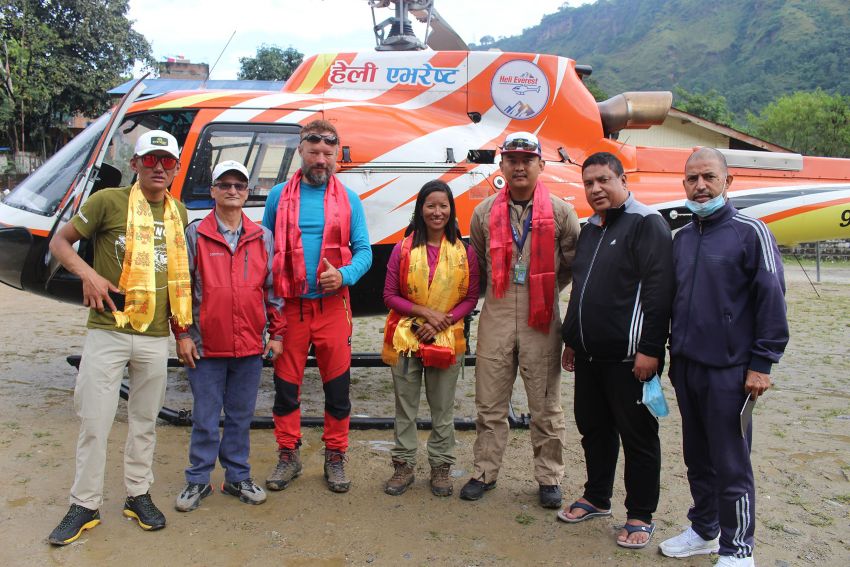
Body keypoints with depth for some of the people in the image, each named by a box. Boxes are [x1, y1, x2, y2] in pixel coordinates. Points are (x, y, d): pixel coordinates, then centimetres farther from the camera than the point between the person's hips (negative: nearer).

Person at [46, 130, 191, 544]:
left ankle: (138, 495, 29)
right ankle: (84, 505, 19)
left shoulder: (179, 213, 9)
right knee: (94, 422, 3)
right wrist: (88, 273, -16)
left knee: (144, 421, 14)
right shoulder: (108, 201, -4)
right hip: (107, 332, -3)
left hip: (155, 337, 4)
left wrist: (183, 329, 13)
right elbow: (59, 242, 2)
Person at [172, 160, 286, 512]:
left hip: (250, 346, 2)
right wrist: (182, 334, -3)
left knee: (241, 416, 12)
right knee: (205, 417, 7)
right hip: (205, 347, -2)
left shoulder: (263, 238, 7)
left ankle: (238, 477, 27)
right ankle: (198, 481, 23)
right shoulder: (195, 235, 1)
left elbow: (273, 289, 9)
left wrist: (276, 333, 7)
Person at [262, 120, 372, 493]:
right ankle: (288, 455, 24)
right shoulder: (279, 196, 7)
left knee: (338, 385, 5)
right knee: (286, 384, 7)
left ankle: (335, 457, 21)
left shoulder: (348, 199, 6)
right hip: (289, 305, 1)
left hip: (332, 305, 0)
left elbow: (364, 250, 5)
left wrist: (344, 275, -15)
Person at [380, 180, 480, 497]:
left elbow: (471, 298, 1)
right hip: (405, 339, 0)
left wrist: (442, 323, -12)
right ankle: (404, 465, 23)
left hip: (447, 340, 0)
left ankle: (441, 466, 25)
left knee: (443, 409, 10)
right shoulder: (403, 249, -1)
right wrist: (425, 312, -14)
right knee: (405, 407, 9)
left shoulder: (464, 252, 0)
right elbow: (390, 295, -2)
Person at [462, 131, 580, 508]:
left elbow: (573, 263, 9)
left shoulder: (561, 213, 0)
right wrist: (501, 287, 12)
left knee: (545, 405, 9)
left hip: (541, 320, -2)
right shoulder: (484, 213, 7)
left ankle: (549, 477, 24)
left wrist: (546, 289, 7)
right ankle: (484, 472, 24)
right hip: (495, 317, 2)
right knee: (490, 403, 10)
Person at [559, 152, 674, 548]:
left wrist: (650, 349, -20)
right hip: (589, 355, 8)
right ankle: (596, 498, 34)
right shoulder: (589, 229, 16)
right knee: (593, 428, 17)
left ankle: (640, 516, 19)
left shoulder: (646, 224, -10)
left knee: (637, 436, 5)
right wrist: (571, 339, 21)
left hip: (628, 358, -8)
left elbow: (658, 290, -17)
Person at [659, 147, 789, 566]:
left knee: (731, 466, 3)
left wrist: (762, 363, -12)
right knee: (697, 459, 17)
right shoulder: (682, 238, 11)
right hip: (686, 367, 6)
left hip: (728, 371, -6)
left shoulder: (749, 232, -8)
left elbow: (771, 300, -10)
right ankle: (704, 531, 34)